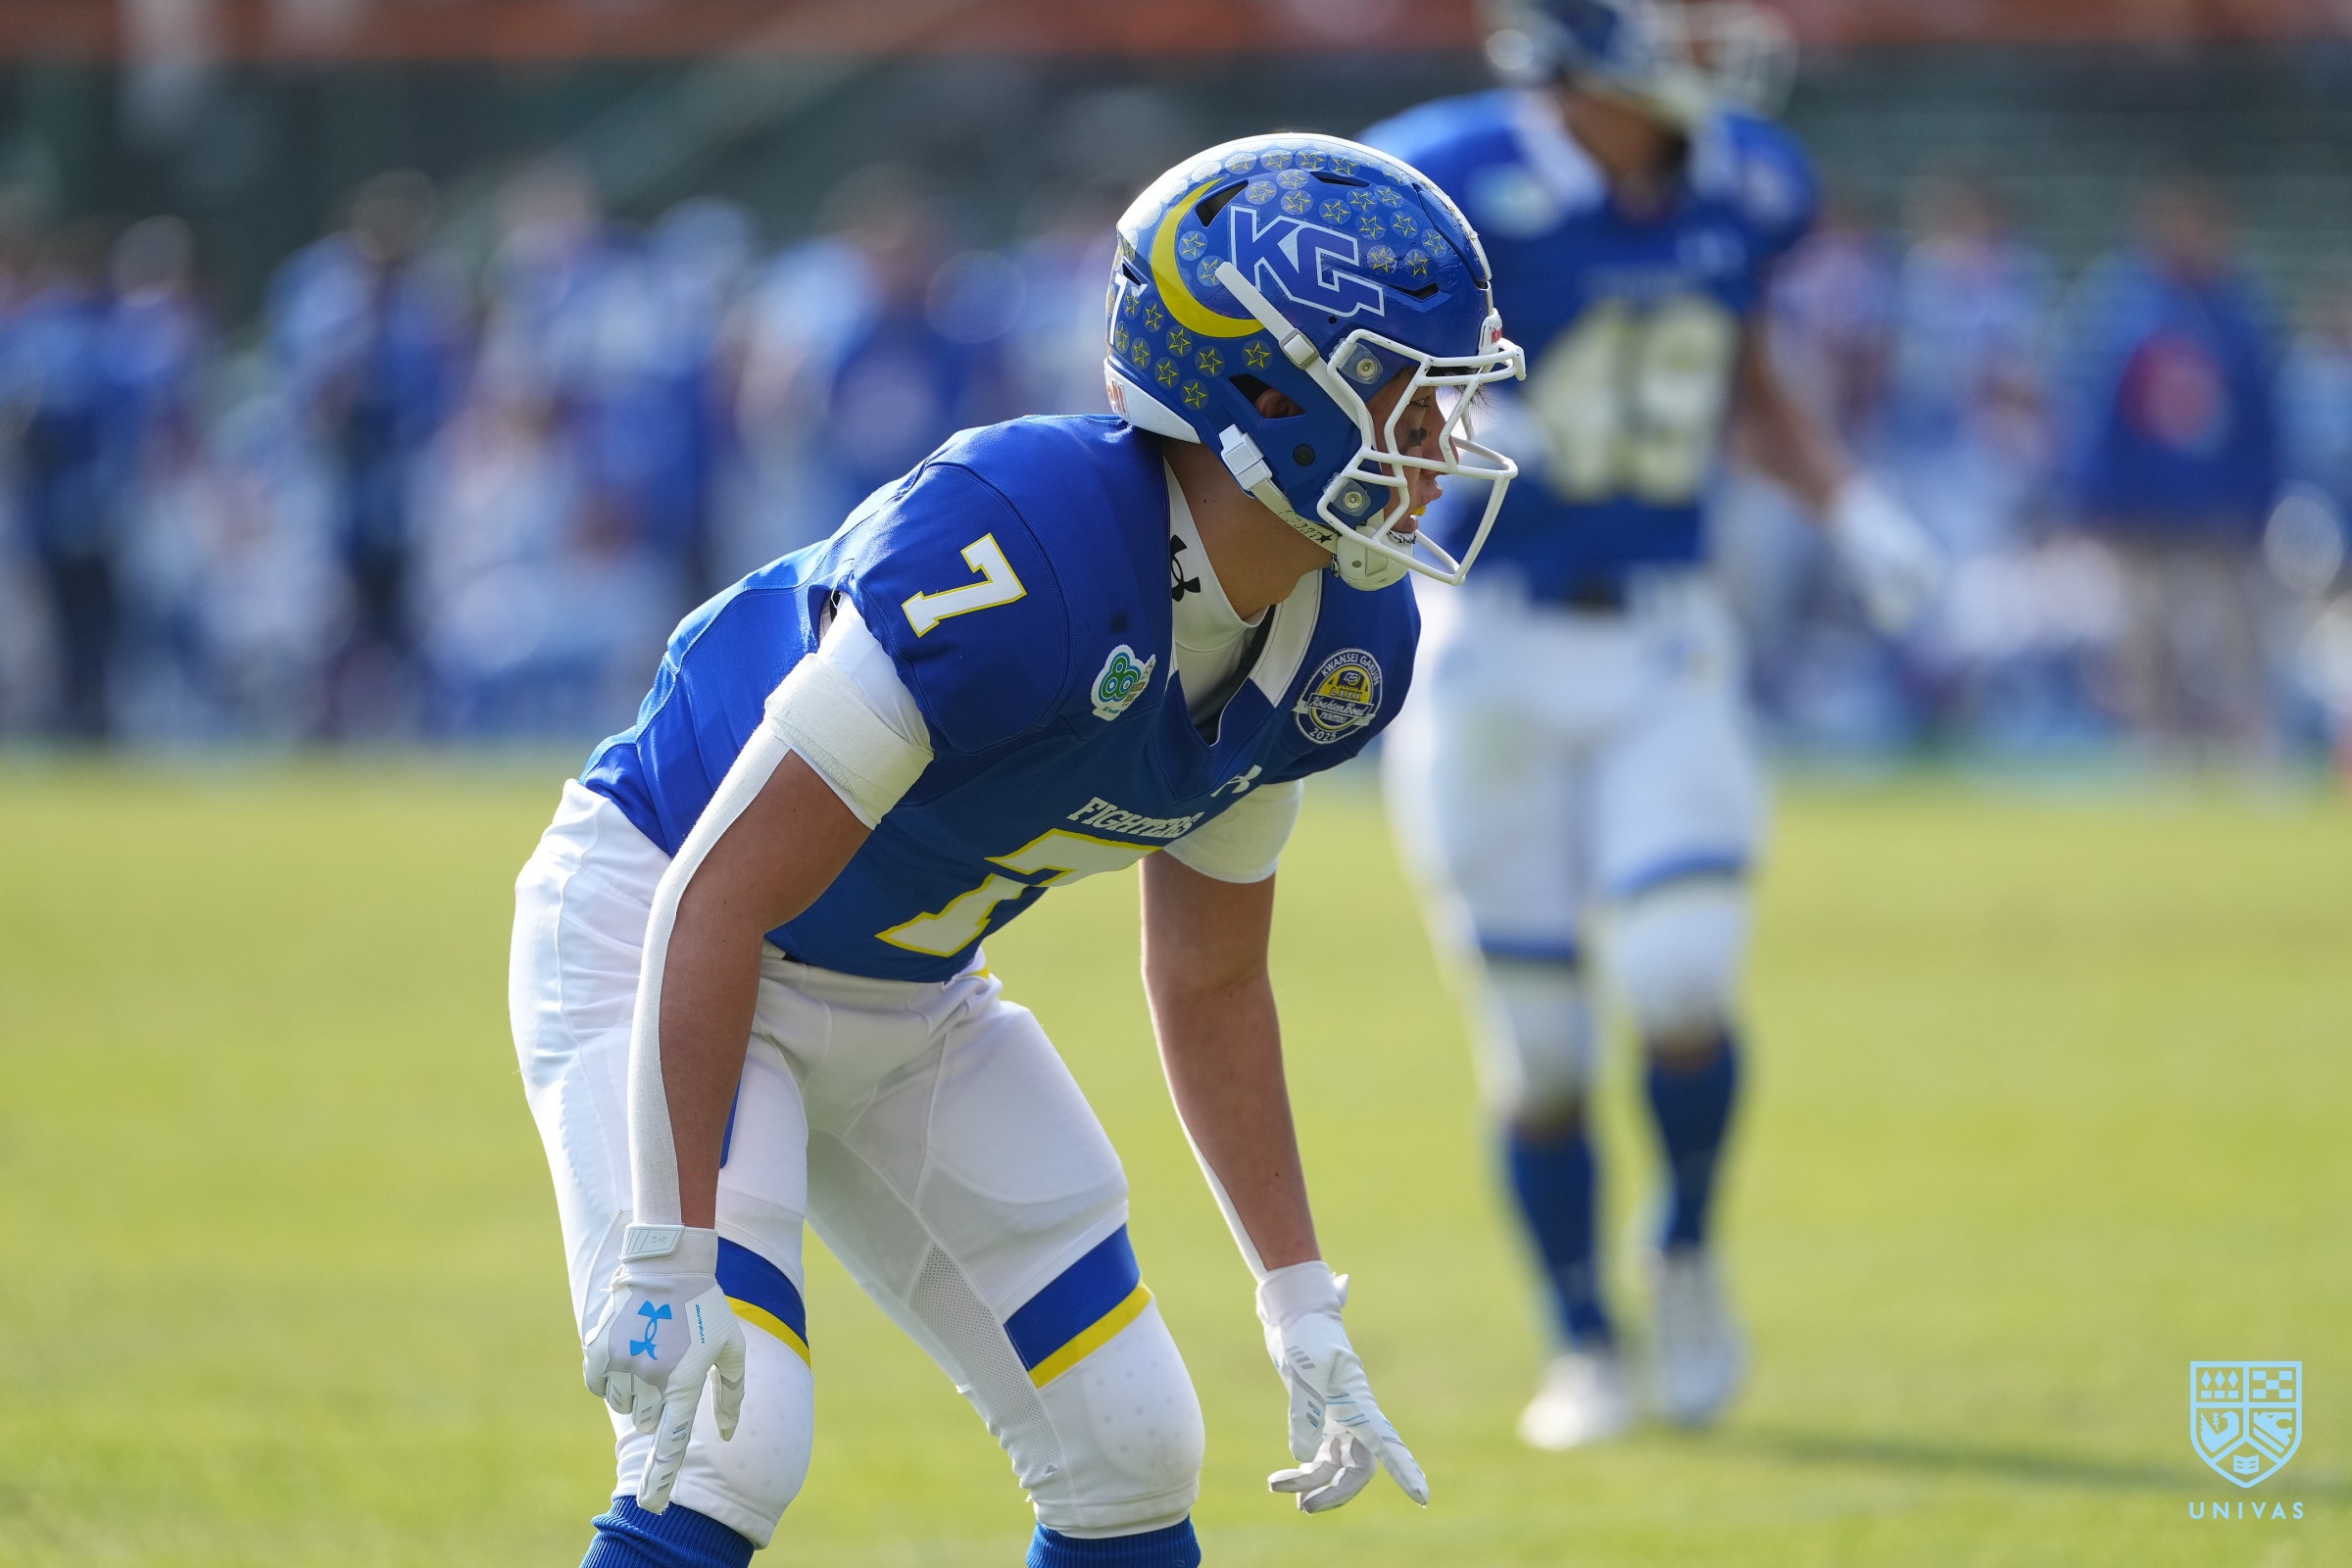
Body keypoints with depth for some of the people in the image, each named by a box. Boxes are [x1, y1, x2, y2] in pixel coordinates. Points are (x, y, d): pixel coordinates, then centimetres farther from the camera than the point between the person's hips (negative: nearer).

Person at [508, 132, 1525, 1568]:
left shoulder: (1340, 643, -9)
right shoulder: (1014, 552, -35)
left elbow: (1211, 982, 7)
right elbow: (719, 903, -31)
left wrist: (1303, 1307, 6)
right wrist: (670, 1252, -32)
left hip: (907, 1003, 8)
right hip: (659, 944, -8)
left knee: (1131, 1449, 4)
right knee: (724, 1447, -23)